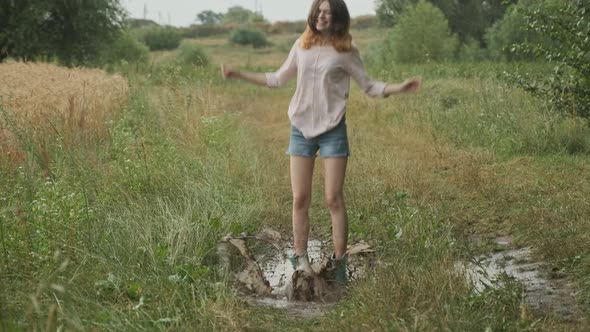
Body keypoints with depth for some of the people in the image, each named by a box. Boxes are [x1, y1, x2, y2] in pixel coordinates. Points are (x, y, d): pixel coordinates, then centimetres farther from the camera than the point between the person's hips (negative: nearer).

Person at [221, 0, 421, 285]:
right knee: (300, 199, 3)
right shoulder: (301, 46, 7)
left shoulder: (346, 52, -1)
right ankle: (300, 261, 12)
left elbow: (369, 87, 2)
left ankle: (339, 265, 4)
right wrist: (239, 75, 17)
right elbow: (278, 79, 17)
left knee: (334, 199, -4)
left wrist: (399, 88, -14)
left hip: (332, 131, -3)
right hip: (301, 129, 3)